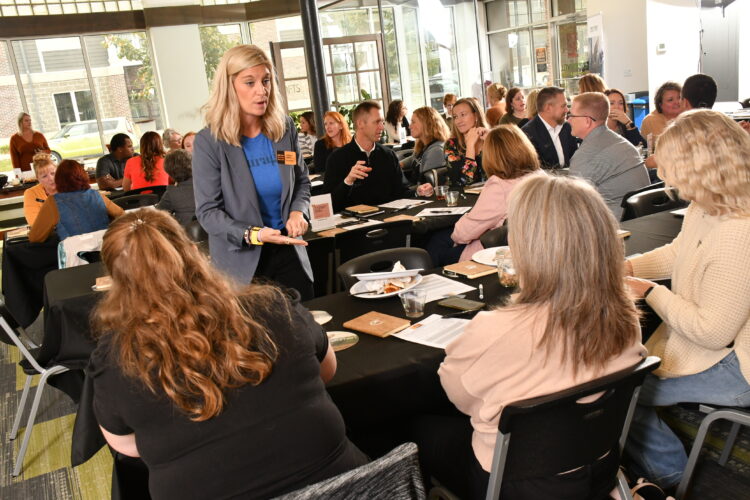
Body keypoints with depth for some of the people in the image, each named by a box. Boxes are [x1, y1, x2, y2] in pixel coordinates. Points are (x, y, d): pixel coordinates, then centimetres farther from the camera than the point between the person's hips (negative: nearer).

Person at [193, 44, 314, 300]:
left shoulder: (285, 128, 0)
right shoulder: (209, 141, -11)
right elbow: (208, 212, -12)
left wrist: (298, 211, -8)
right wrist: (253, 234, -26)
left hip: (288, 252, 4)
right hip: (241, 261, -3)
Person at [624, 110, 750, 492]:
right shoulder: (704, 209, -3)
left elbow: (712, 332, -29)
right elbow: (676, 253, 17)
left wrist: (651, 292, -18)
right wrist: (627, 267, 1)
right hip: (703, 337, 10)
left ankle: (667, 474, 15)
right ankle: (657, 466, 24)